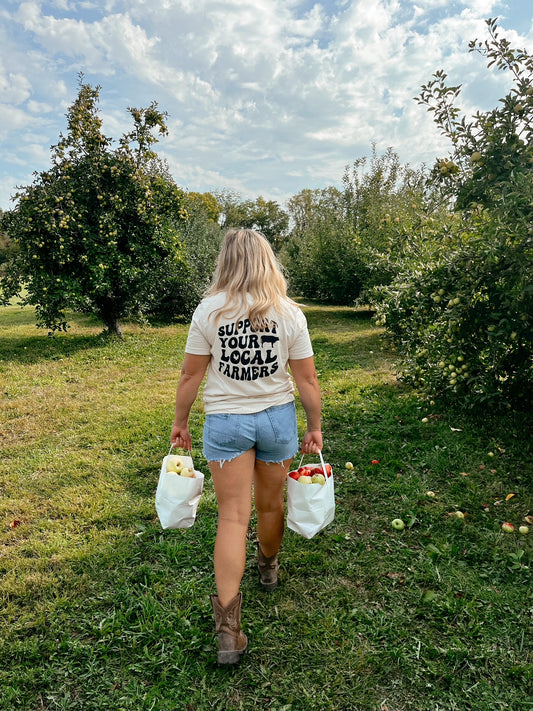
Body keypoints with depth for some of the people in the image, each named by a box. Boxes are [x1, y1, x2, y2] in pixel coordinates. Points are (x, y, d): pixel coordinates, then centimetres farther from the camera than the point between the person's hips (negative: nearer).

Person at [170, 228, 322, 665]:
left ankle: (228, 626, 1)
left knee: (233, 516, 4)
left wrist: (180, 422, 7)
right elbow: (306, 378, -4)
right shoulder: (290, 313, -6)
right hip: (277, 417, 2)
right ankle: (269, 568, 48)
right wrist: (315, 428, 7)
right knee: (271, 504, 21)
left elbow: (191, 374, -5)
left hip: (225, 421, -1)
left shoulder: (209, 311, -8)